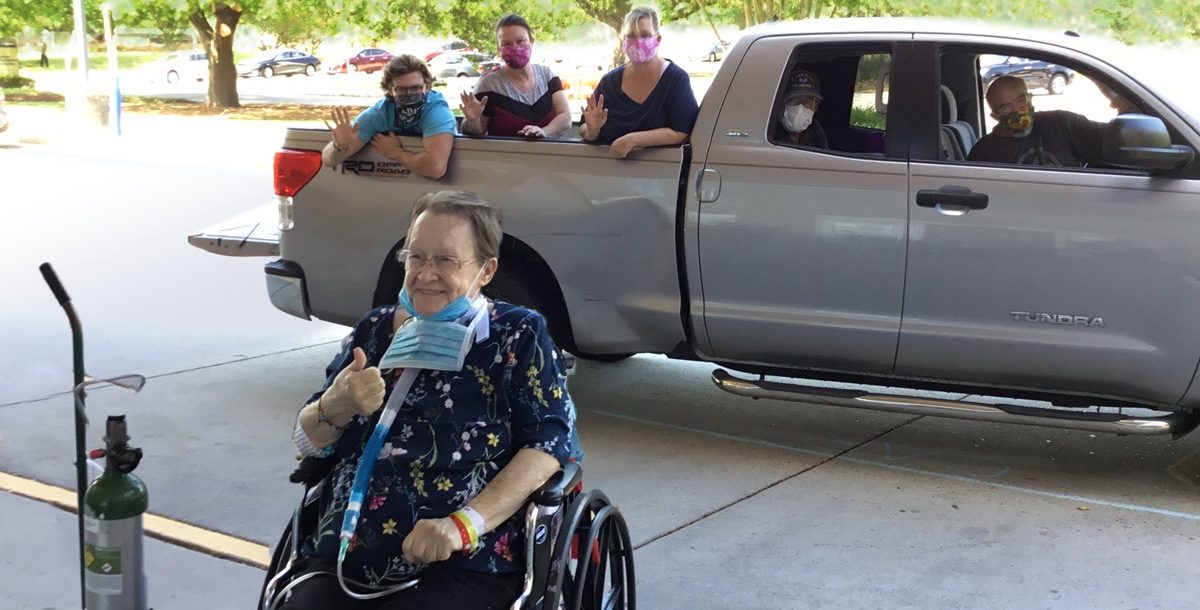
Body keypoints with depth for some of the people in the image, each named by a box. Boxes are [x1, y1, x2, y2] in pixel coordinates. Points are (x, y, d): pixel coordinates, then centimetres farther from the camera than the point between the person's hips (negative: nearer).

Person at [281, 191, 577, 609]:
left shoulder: (519, 335, 5)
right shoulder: (376, 330, 16)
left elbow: (552, 443, -7)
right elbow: (307, 443, 17)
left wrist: (464, 523, -19)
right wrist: (336, 405, -7)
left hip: (462, 567, -4)